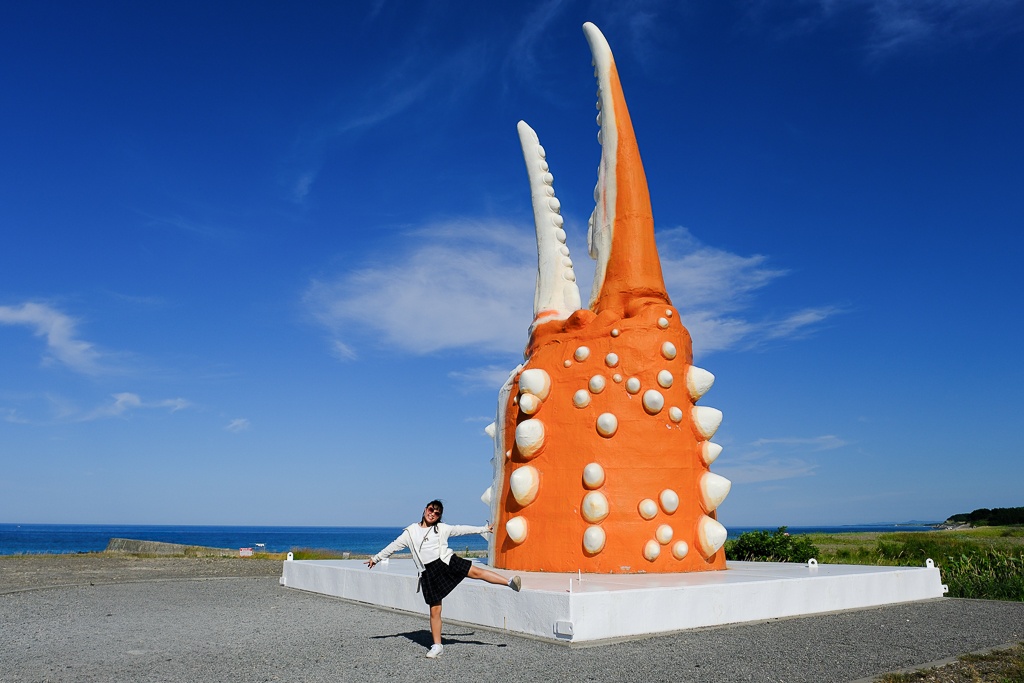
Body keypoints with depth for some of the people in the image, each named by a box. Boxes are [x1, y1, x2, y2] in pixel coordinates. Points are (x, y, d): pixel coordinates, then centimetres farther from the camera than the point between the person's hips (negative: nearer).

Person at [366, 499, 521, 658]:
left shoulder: (442, 528, 10)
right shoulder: (410, 532, 11)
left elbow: (462, 529, 16)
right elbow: (394, 546, 20)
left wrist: (484, 529, 18)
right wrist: (376, 558, 25)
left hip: (447, 562, 0)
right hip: (429, 573, 0)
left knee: (477, 572, -18)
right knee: (435, 610, 0)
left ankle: (510, 582, -17)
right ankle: (437, 646, 11)